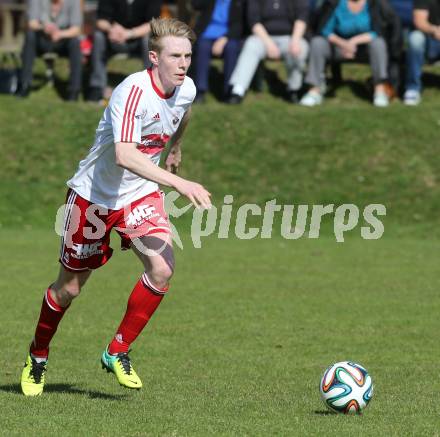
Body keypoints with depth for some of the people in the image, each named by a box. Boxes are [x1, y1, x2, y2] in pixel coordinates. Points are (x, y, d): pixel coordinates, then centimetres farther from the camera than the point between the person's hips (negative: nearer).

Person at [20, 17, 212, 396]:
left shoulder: (186, 89, -9)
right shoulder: (133, 92, -30)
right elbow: (124, 155, -43)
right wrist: (180, 184, -48)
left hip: (140, 194, 5)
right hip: (93, 195, -5)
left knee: (162, 267, -19)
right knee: (70, 286, 8)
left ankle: (117, 352, -2)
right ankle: (38, 355, 35)